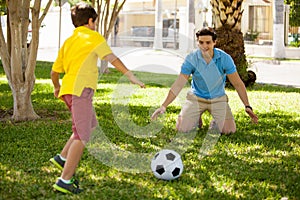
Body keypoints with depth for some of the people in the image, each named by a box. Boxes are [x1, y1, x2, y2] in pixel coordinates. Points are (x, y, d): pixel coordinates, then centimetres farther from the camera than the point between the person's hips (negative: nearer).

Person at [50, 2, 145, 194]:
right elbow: (112, 58, -10)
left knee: (91, 124, 25)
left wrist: (57, 87, 41)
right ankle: (65, 180, -11)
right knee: (82, 136, -8)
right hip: (81, 88, -9)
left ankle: (63, 158, 20)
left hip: (68, 89, 9)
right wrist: (131, 76, -12)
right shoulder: (93, 37, 2)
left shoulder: (68, 41, 21)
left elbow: (55, 71, 23)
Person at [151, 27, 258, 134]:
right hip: (196, 97, 0)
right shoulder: (191, 59, -17)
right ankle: (197, 119, 21)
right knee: (182, 128, -15)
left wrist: (247, 106, -16)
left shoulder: (224, 58, -16)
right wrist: (164, 106, -26)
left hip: (218, 98, 0)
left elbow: (238, 84, -9)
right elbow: (178, 85, -17)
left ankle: (216, 121, 18)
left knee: (229, 130, -19)